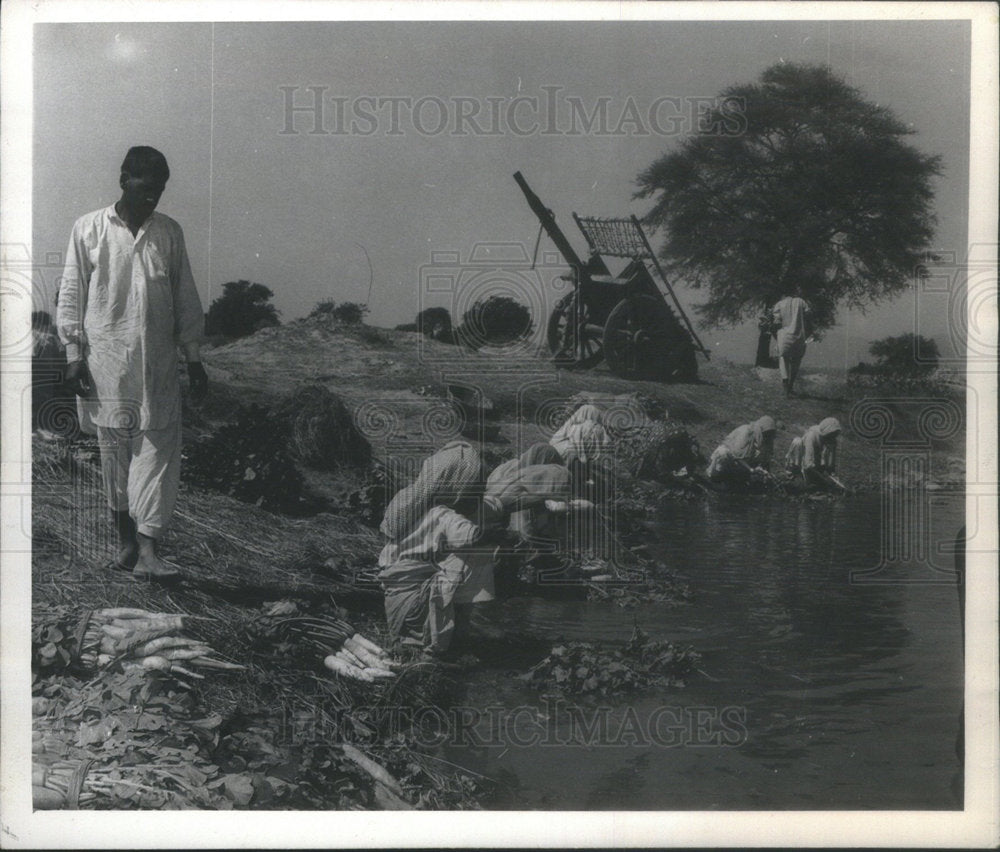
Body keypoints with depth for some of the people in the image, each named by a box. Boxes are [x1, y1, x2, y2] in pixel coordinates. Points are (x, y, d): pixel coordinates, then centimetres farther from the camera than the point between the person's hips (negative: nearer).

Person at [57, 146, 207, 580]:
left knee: (158, 450, -7)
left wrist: (194, 359, 8)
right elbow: (71, 294, 2)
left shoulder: (169, 232, 8)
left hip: (158, 364, 2)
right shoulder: (88, 228, 2)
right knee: (114, 451, 6)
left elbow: (185, 298, 11)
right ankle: (126, 540, 18)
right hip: (105, 360, -1)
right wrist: (74, 354, -4)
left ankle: (148, 548, -8)